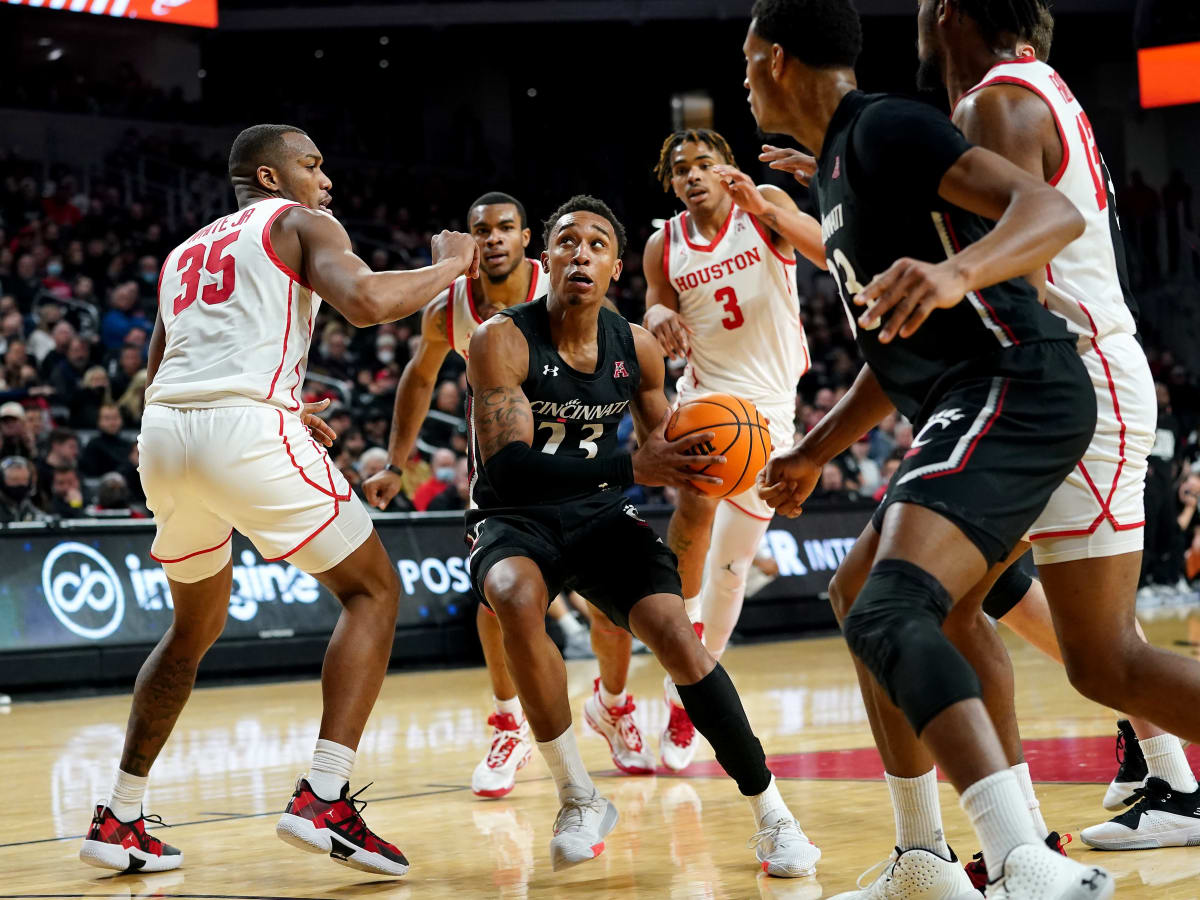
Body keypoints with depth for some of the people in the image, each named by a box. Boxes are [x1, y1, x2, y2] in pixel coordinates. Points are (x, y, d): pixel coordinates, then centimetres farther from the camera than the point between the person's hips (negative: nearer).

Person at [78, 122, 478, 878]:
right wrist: (448, 267, 7)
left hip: (163, 431, 7)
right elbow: (366, 302, -11)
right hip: (246, 427, -7)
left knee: (196, 625, 26)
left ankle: (119, 821, 23)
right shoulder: (298, 222, 9)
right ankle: (323, 800, -9)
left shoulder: (185, 252, 30)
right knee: (373, 591, 6)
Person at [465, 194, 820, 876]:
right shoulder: (503, 341, -18)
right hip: (515, 518, -3)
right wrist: (633, 468, -38)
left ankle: (773, 816, -7)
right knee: (518, 601, -36)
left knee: (675, 632, -20)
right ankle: (580, 799, -18)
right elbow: (507, 468, -29)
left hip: (602, 513, 3)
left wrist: (692, 459, -10)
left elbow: (659, 441, 16)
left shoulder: (638, 349, -3)